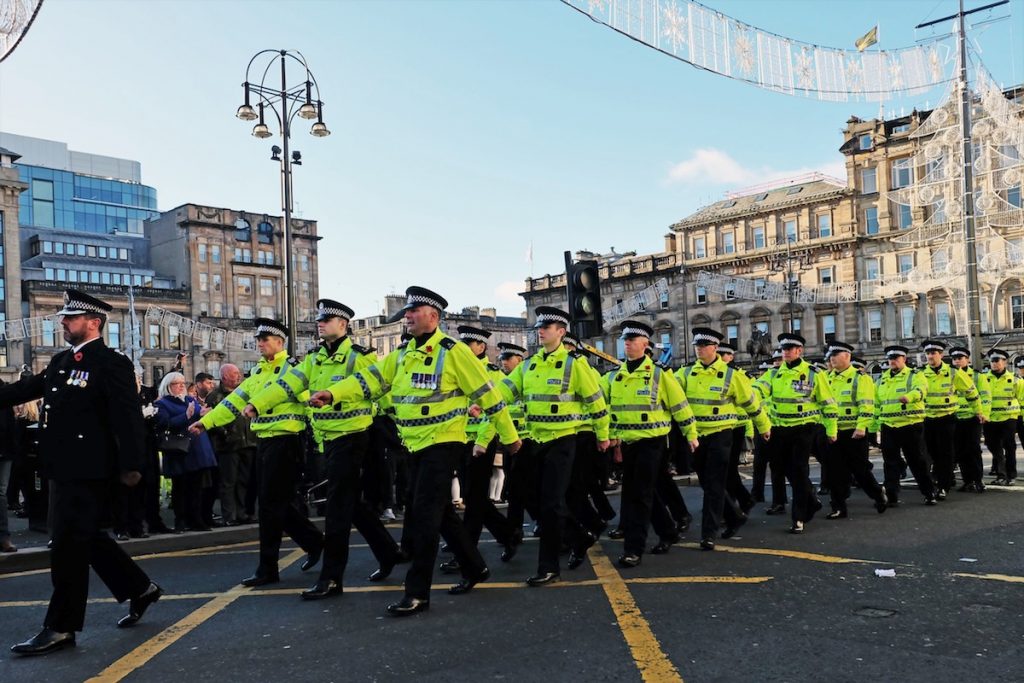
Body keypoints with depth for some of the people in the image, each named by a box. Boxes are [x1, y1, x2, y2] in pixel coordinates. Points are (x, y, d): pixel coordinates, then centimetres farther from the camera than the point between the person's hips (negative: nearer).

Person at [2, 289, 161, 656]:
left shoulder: (112, 363, -11)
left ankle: (61, 628, 9)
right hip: (65, 469, 9)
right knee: (90, 539, 16)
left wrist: (130, 466, -20)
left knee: (69, 545, -2)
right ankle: (140, 589, 30)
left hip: (87, 471, -9)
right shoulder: (61, 361, 14)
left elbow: (128, 416, -16)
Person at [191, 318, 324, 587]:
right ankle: (314, 542, 29)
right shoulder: (257, 372, 16)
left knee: (271, 504, -4)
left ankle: (267, 569, 5)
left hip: (285, 442, -8)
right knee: (280, 502, 13)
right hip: (264, 442, 8)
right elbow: (236, 400, 18)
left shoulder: (291, 368, -8)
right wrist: (206, 421, 15)